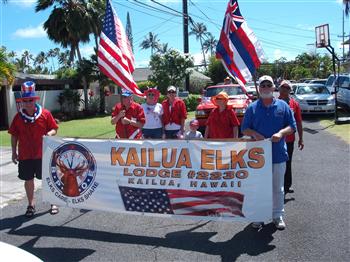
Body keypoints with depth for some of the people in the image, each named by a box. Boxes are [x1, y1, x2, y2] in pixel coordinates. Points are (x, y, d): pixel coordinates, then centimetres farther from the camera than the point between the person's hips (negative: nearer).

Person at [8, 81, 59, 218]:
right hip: (25, 155, 2)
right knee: (28, 180, 11)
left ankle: (53, 203, 21)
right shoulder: (18, 117, 1)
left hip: (43, 154, -2)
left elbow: (54, 129, 1)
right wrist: (14, 152, 6)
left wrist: (50, 133, -22)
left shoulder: (45, 114, -6)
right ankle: (31, 205, 26)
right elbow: (14, 135, 7)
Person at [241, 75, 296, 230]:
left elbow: (292, 126, 4)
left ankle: (278, 215, 25)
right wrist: (255, 134, -16)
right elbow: (244, 129, 4)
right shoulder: (252, 108, 3)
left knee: (278, 187, 11)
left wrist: (281, 133, -16)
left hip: (278, 154, 1)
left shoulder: (283, 106, 4)